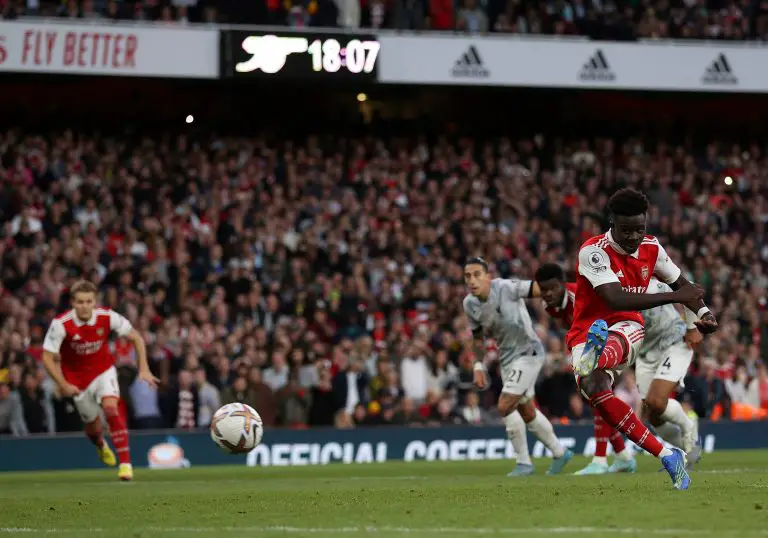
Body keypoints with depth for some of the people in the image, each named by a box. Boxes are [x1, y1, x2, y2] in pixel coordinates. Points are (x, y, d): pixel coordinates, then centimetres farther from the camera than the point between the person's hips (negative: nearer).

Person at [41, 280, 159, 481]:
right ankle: (101, 446, 50)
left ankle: (125, 463, -26)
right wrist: (63, 385, -28)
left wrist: (144, 369, -13)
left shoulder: (107, 317, -20)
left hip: (104, 370, 0)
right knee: (93, 427, 10)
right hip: (77, 379, 0)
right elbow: (47, 357, -19)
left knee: (111, 407, -27)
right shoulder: (61, 325, -25)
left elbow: (136, 338, -7)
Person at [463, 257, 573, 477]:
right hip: (507, 358, 8)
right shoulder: (469, 304, -1)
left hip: (528, 352, -8)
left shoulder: (506, 288, -23)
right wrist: (479, 365, 5)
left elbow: (537, 289, -23)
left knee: (505, 407, -16)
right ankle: (559, 453, 34)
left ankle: (524, 462, -3)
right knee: (527, 412, 16)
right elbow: (478, 336, 13)